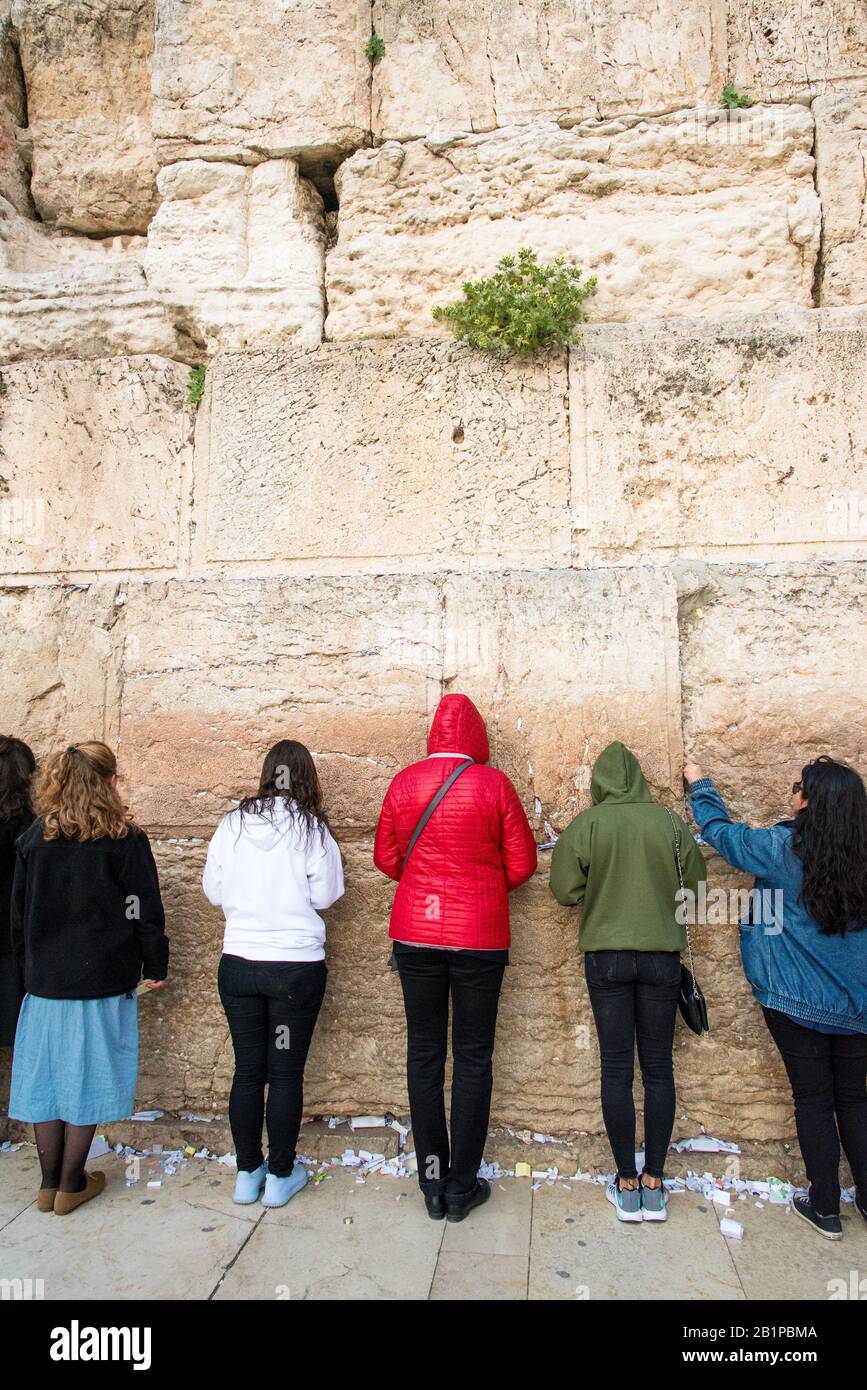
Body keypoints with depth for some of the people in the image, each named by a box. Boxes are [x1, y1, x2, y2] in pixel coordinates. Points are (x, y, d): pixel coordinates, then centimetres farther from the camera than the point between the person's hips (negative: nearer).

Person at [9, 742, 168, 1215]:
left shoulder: (33, 839, 2)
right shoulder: (124, 840, -10)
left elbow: (19, 912, 8)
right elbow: (144, 911, -8)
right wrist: (155, 968, 3)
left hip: (44, 980, 4)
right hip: (103, 981, -3)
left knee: (45, 1076, 14)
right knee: (87, 1078, 9)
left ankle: (49, 1184, 26)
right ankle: (71, 1185, 19)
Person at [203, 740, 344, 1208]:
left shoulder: (233, 824, -3)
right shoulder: (312, 828, -11)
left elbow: (213, 890, 4)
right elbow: (325, 894, -8)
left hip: (239, 962, 3)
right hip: (296, 965, -2)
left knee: (247, 1070, 14)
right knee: (286, 1073, 10)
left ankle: (248, 1173, 26)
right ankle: (281, 1176, 22)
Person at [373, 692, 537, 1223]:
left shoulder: (404, 782, -1)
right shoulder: (495, 784, -8)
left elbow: (386, 857, 7)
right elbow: (522, 863, -2)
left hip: (416, 935, 2)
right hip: (480, 938, -2)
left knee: (424, 1055, 12)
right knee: (473, 1058, 9)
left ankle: (433, 1182, 21)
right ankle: (462, 1187, 18)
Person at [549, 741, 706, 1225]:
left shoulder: (585, 825, -7)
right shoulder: (671, 823, -3)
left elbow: (566, 891, -6)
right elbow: (694, 885, 3)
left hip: (606, 956, -1)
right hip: (662, 956, 1)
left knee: (617, 1068, 7)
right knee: (658, 1067, 11)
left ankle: (627, 1185, 16)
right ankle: (655, 1185, 19)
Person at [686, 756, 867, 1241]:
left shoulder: (783, 848, -15)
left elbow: (720, 829, 1)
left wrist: (701, 784, 15)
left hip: (797, 1001, -3)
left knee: (813, 1099, 10)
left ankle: (825, 1208, 21)